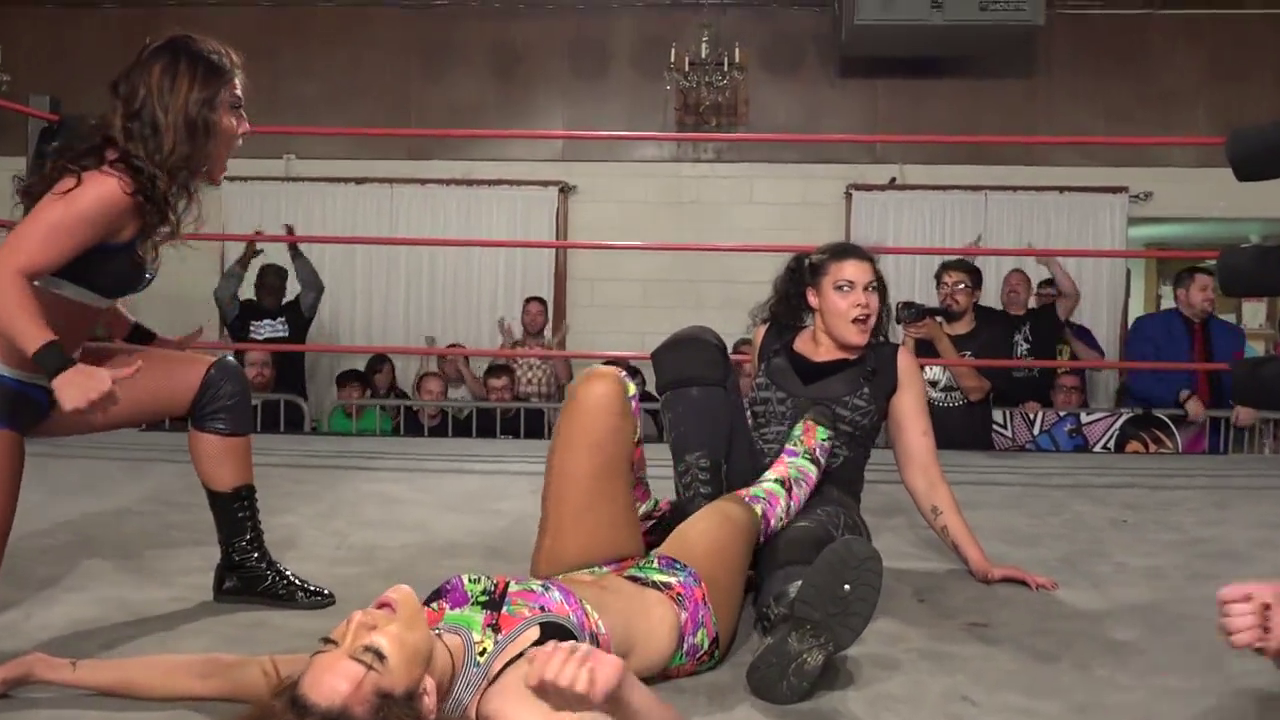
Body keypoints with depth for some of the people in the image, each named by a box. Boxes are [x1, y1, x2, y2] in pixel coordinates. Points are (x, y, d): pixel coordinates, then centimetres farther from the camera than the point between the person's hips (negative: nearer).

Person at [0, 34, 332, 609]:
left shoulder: (148, 190, 5)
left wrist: (145, 342, 8)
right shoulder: (113, 187, -24)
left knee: (217, 381, 1)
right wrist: (63, 370, -33)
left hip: (49, 379, 9)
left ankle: (243, 563, 5)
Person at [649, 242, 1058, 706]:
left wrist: (979, 563, 0)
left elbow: (922, 473, 5)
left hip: (822, 509, -2)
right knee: (696, 347, -15)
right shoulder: (769, 339, 11)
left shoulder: (893, 364, 7)